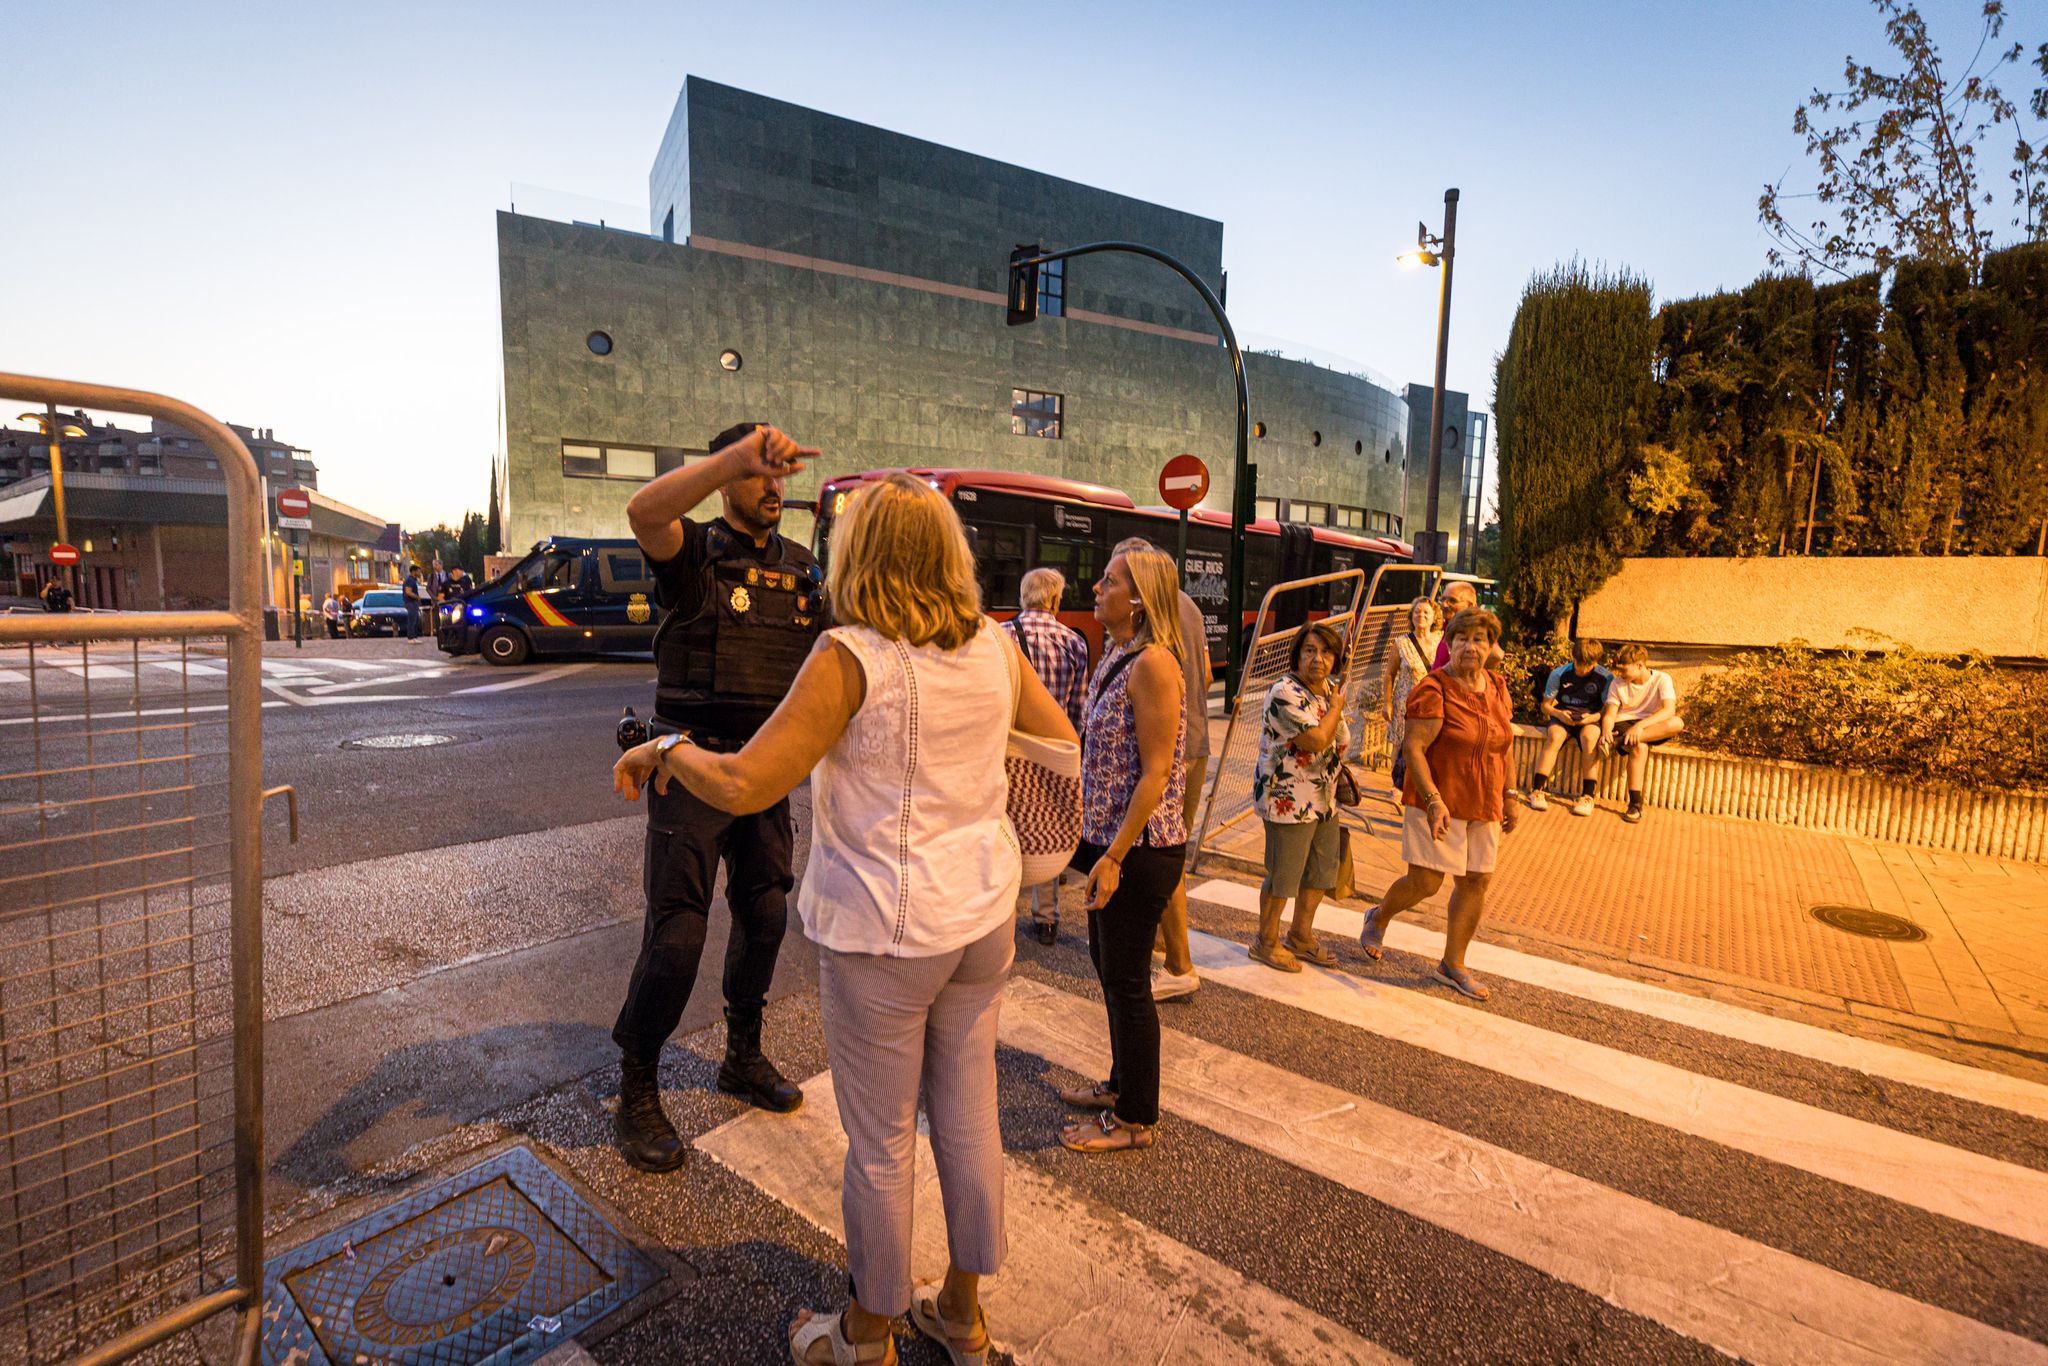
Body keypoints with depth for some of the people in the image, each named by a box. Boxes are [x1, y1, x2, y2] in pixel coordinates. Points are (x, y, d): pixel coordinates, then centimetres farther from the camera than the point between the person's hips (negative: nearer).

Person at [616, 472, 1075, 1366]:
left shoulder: (852, 657, -19)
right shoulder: (995, 647, -2)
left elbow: (743, 786, -21)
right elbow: (1063, 741, 12)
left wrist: (666, 749, -2)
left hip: (883, 934, -6)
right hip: (983, 918, 6)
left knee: (880, 1143, 15)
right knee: (967, 1116, 21)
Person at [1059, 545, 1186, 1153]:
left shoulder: (1153, 663, -19)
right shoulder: (1116, 655, 10)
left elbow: (1156, 773, -22)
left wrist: (1113, 857, -21)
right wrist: (1094, 843, 17)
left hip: (1139, 849, -9)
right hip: (1108, 837, 9)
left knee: (1126, 979, 5)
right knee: (1108, 965, 20)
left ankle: (1134, 1119, 24)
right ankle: (1123, 1082, 40)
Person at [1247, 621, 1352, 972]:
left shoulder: (1330, 687, 8)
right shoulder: (1286, 693, -20)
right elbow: (1318, 741, -27)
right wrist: (1337, 706, -14)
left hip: (1324, 798, 9)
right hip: (1288, 798, -9)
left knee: (1322, 868, 18)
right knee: (1283, 873, 2)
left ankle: (1301, 934, 36)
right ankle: (1266, 943, 21)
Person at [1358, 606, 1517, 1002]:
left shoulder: (1497, 687, 7)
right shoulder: (1434, 690, -15)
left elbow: (1504, 746, 16)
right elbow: (1413, 748, -19)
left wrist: (1508, 797, 15)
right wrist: (1433, 800, -26)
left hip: (1482, 807, 7)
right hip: (1440, 803, -7)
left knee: (1475, 883, 9)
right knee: (1425, 883, -3)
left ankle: (1453, 965, 25)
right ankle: (1378, 918, 28)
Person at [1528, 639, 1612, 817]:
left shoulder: (1605, 677, -4)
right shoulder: (1559, 674, -4)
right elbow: (1546, 705, 2)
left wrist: (1593, 717, -21)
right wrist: (1558, 713, -19)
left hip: (1590, 719, 0)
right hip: (1562, 716, 0)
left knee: (1589, 737, -35)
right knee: (1555, 736, -33)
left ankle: (1587, 796, -29)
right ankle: (1537, 791, -32)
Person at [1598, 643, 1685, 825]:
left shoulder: (1661, 679, -5)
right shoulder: (1618, 684, 3)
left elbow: (1669, 710, -20)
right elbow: (1610, 714, -3)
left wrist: (1641, 725, -36)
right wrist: (1606, 732, -27)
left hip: (1653, 727, 0)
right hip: (1624, 724, 0)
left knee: (1677, 723, -33)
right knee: (1640, 747, -35)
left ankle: (1620, 740, -35)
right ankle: (1635, 803, -32)